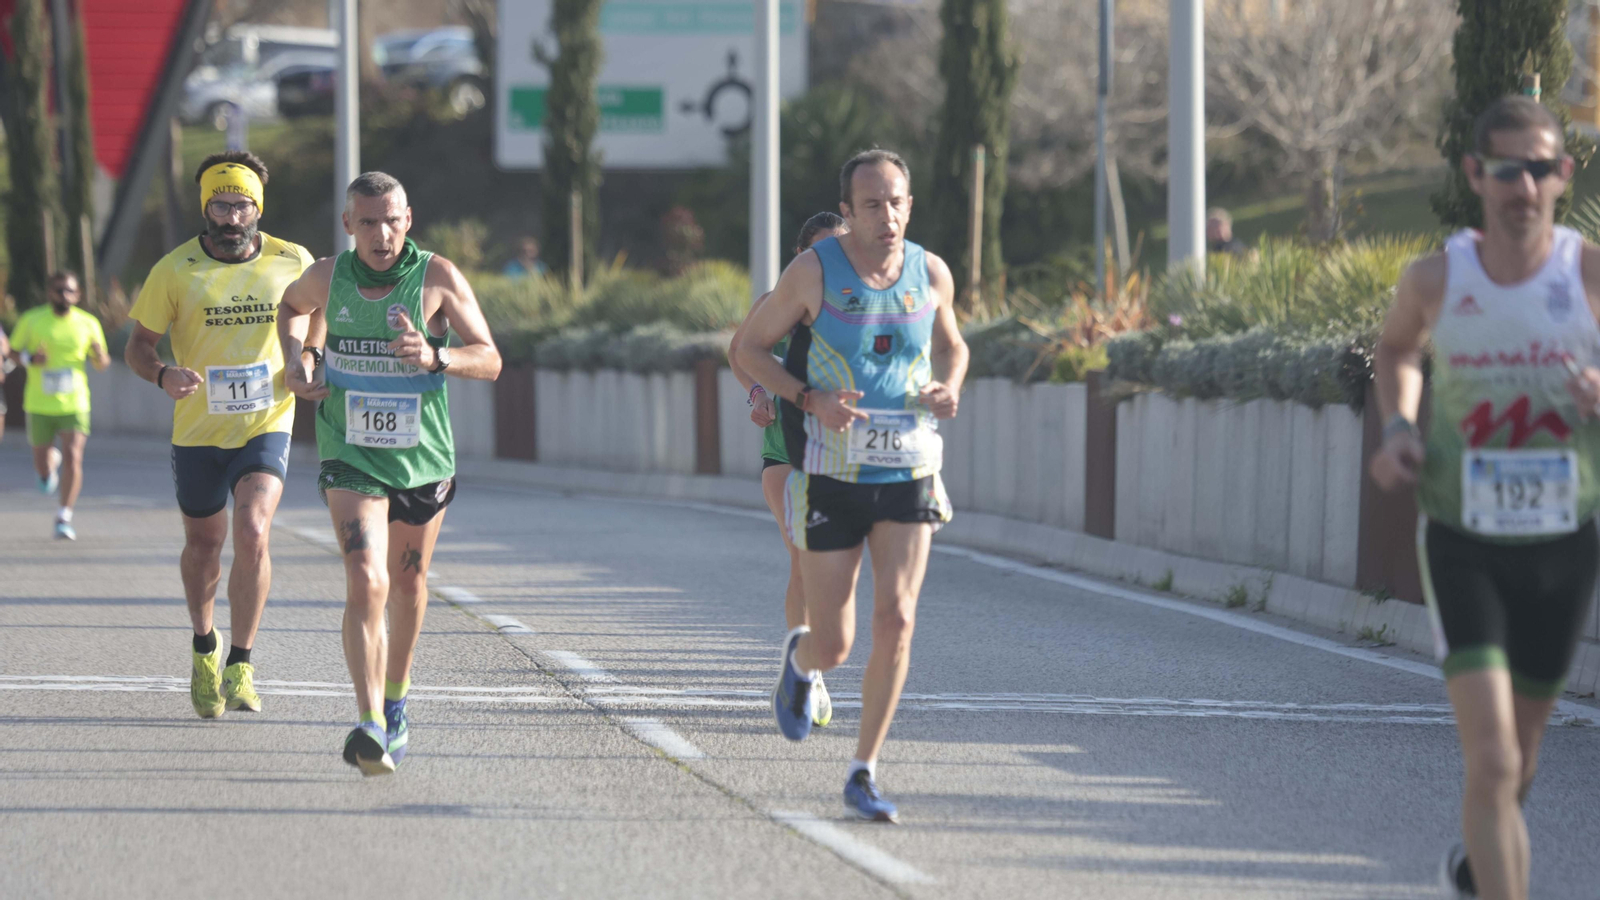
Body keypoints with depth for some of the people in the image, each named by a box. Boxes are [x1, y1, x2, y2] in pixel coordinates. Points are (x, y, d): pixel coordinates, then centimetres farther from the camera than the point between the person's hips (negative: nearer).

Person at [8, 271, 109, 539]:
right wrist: (30, 358, -14)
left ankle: (64, 517, -6)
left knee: (73, 457, -16)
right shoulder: (32, 320, -1)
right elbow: (13, 352, 8)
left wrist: (99, 355, -13)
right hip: (40, 404, 0)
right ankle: (51, 463, 46)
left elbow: (102, 365, 11)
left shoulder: (88, 324, 2)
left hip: (74, 404, 0)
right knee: (42, 465, 7)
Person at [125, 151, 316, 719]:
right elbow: (138, 345, -1)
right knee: (204, 544, 14)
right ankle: (204, 646, 42)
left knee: (252, 534, -20)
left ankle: (241, 665, -10)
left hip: (266, 426, -1)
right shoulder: (175, 270, -6)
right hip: (196, 431, 1)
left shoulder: (293, 263, -3)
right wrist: (162, 375, -23)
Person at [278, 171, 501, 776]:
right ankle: (370, 727, -28)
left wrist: (435, 357, -33)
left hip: (423, 460, 1)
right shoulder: (328, 277, -6)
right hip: (351, 459, -1)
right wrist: (296, 368, 1)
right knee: (366, 585, -19)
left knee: (407, 584, 19)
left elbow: (489, 361, -14)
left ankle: (395, 704, 42)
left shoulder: (438, 277, -12)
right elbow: (292, 307, 19)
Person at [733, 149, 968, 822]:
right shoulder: (814, 271, -8)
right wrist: (809, 400, -17)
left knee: (896, 621, -14)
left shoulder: (931, 275, 1)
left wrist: (949, 389, -2)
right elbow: (748, 347, -1)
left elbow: (951, 345, 21)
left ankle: (863, 775, -3)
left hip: (909, 475, 2)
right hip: (833, 480, -2)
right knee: (833, 644, 2)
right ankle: (800, 658, 42)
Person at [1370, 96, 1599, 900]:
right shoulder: (1436, 278, -6)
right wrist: (1397, 427, -1)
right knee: (1492, 759, -16)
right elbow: (1397, 348, 17)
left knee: (1518, 750, 21)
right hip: (1463, 545, -1)